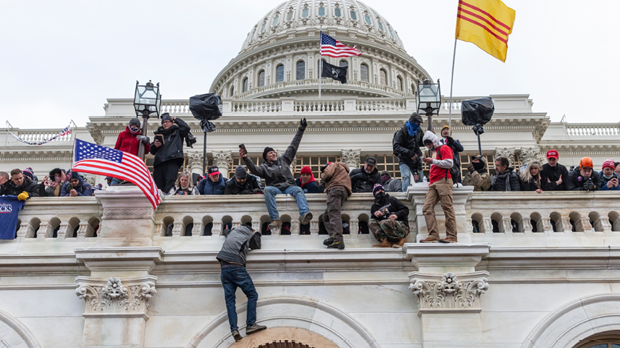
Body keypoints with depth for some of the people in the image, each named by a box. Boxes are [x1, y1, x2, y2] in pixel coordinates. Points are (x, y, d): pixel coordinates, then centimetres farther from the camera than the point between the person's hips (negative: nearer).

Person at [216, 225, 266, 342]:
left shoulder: (233, 232, 23)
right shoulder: (250, 235, 10)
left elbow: (225, 233, 47)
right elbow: (257, 247, 25)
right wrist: (257, 234, 38)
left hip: (224, 268, 5)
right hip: (236, 267, -5)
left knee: (230, 299, -2)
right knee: (252, 295, 0)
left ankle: (234, 330, -13)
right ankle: (250, 325, -12)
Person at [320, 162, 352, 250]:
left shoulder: (333, 165, 15)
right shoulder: (345, 173, 40)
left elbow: (327, 174, -5)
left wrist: (322, 176, 18)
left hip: (336, 189, -9)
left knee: (334, 214, -21)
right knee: (326, 216, 9)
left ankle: (338, 240, -35)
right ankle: (333, 236, -11)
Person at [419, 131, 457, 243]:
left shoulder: (444, 148, 4)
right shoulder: (435, 152, 31)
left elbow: (449, 163, -10)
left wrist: (433, 161, -9)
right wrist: (429, 163, 22)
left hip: (443, 181, -9)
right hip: (433, 184, 9)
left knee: (447, 207, -10)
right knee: (427, 208, -6)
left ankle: (452, 236, -11)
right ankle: (433, 235, -13)